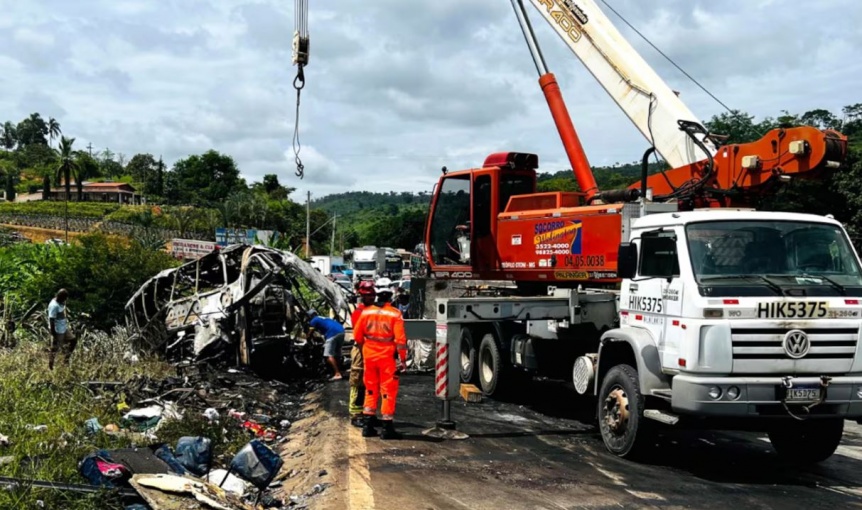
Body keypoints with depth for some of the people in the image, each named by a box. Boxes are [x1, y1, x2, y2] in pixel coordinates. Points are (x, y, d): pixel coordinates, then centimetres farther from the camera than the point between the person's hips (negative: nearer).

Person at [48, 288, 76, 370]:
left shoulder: (61, 303, 1)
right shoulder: (54, 306, -26)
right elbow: (51, 321, -24)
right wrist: (54, 335, -22)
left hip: (64, 328, 9)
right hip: (57, 331, -9)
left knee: (73, 340, 15)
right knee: (55, 349, 5)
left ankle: (66, 359, 28)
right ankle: (50, 367, 21)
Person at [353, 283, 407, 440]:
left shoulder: (366, 312, 1)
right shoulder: (395, 314, -9)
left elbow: (357, 335, 6)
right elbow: (400, 340, -13)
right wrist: (402, 360, -8)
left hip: (369, 356, 4)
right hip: (387, 357, -4)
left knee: (371, 389, 16)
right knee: (388, 391, 3)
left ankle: (368, 425, 18)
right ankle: (387, 428, 3)